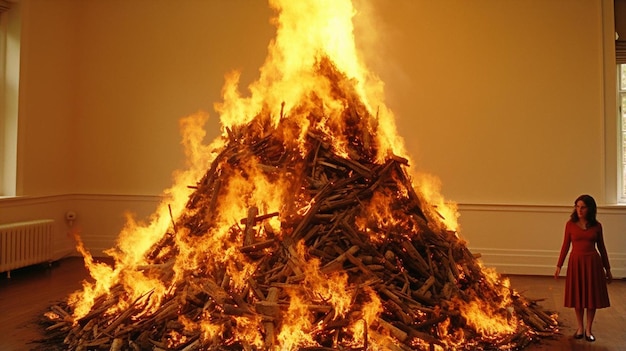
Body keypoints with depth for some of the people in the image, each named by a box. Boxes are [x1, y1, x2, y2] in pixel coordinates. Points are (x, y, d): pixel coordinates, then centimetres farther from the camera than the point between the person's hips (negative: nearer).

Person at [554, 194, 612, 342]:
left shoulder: (596, 226, 1)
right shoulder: (570, 224, -1)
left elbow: (601, 247, 8)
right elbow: (565, 245, 2)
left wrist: (607, 269, 11)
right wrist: (559, 265, 1)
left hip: (593, 262, 0)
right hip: (576, 262, 0)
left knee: (592, 296, 4)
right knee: (578, 295, 7)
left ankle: (588, 329, 18)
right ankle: (580, 327, 22)